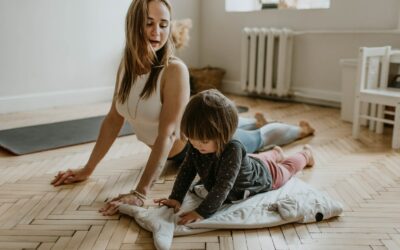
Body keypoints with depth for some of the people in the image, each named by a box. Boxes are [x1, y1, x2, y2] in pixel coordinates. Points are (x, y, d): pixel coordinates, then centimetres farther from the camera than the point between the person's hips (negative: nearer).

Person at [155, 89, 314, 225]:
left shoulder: (232, 149, -50)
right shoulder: (196, 145, -31)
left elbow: (223, 186, -52)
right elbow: (187, 170, -22)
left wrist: (202, 212, -57)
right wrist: (175, 198, -33)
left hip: (264, 174, -4)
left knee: (286, 168, 29)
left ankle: (305, 154, 58)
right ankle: (276, 153, 68)